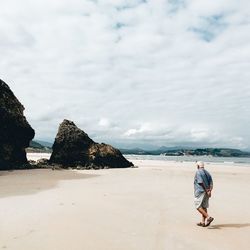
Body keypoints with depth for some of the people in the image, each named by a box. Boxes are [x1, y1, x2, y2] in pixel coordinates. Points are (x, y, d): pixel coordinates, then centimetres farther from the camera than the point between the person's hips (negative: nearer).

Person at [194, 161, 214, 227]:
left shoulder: (198, 172, -9)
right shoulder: (207, 172, 15)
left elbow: (201, 182, -20)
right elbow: (211, 183, 5)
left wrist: (206, 190, -16)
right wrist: (210, 190, -6)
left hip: (200, 191, -8)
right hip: (206, 192, 8)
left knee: (198, 206, -4)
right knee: (204, 207, 12)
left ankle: (208, 217, -17)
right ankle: (203, 222, 16)